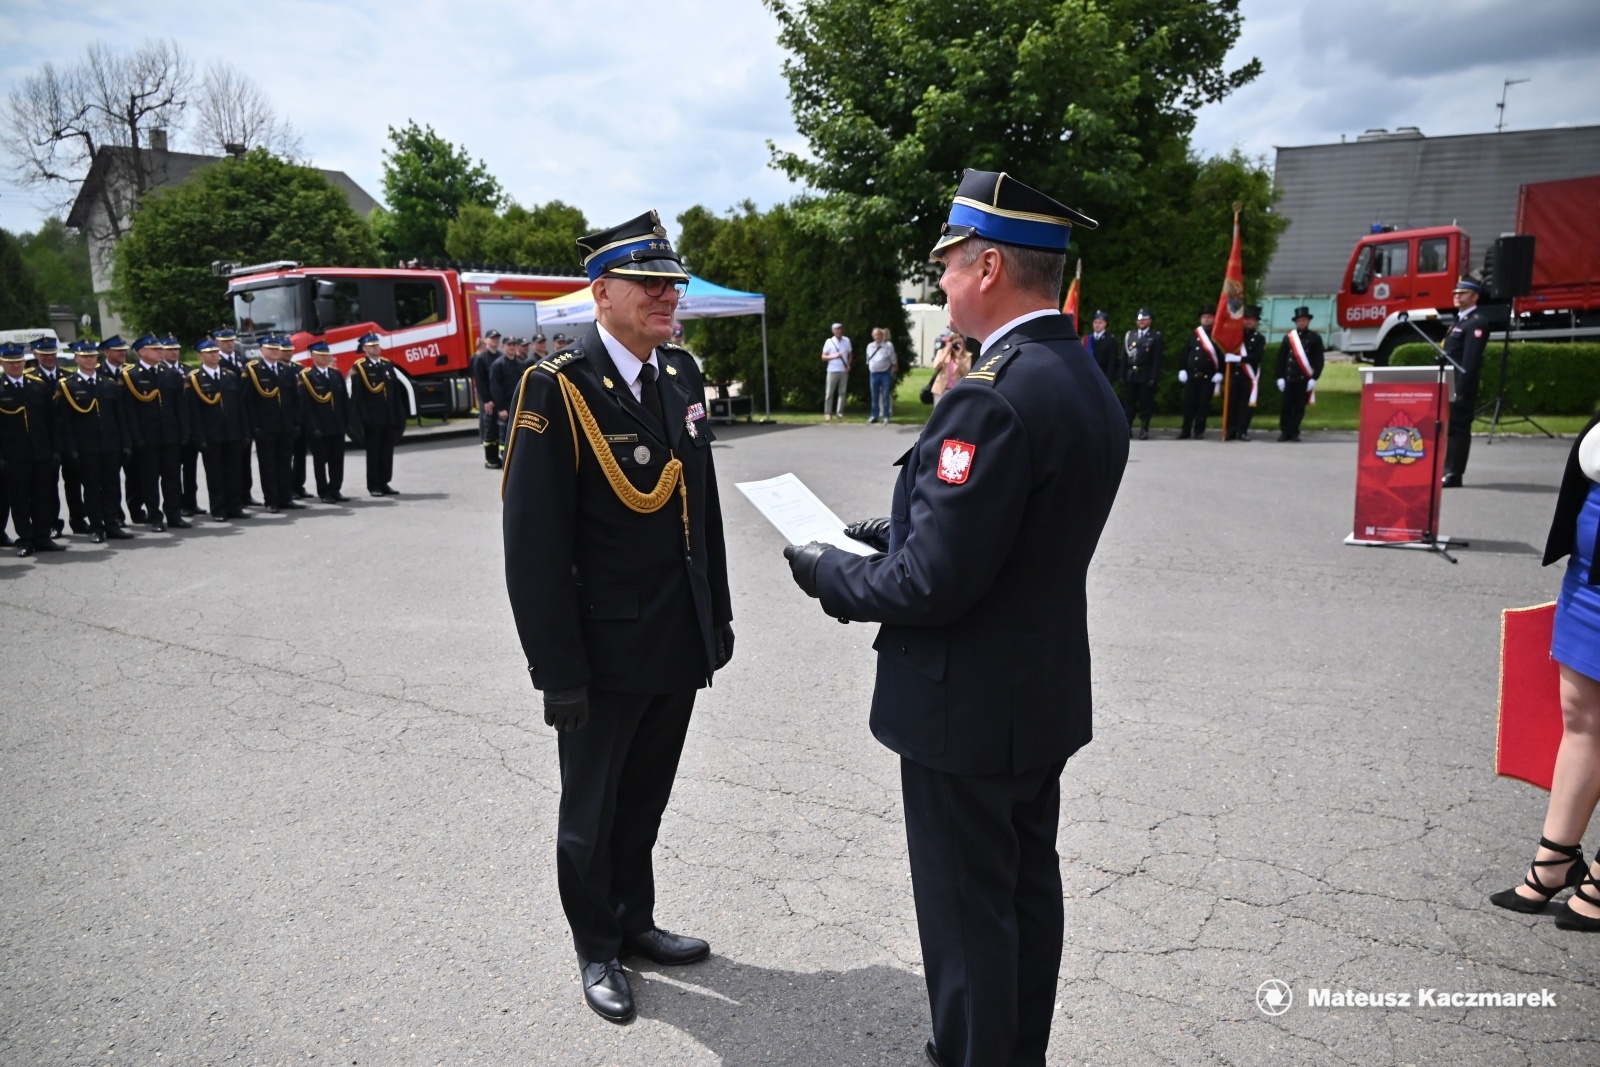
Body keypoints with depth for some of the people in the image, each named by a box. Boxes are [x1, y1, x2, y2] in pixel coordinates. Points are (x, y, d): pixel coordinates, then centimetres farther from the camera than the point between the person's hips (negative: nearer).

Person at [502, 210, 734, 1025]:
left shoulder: (682, 374, 5)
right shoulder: (556, 388, -16)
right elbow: (533, 543, -17)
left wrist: (717, 615, 11)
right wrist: (558, 667, -17)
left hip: (681, 644, 6)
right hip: (605, 650, -5)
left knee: (645, 800, 21)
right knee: (592, 810, 15)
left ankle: (635, 921, 42)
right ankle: (596, 948, 36)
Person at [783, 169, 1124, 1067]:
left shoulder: (994, 397, -26)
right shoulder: (1088, 381, 5)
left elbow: (931, 585, -26)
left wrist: (830, 573, -9)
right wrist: (901, 529, 11)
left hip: (970, 707, -10)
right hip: (1048, 694, 10)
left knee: (969, 914, 9)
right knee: (1027, 887, 23)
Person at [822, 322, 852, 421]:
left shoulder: (846, 340, 6)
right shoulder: (829, 341, -2)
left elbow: (850, 354, 17)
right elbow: (823, 357, 0)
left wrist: (848, 365, 0)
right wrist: (834, 356, -16)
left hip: (844, 371, 3)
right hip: (832, 371, -3)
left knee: (842, 392, 2)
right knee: (829, 393, -3)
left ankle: (840, 413, 5)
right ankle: (827, 413, 1)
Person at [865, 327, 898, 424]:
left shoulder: (888, 345, -4)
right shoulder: (870, 346, 8)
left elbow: (893, 361, 0)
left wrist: (893, 372, 0)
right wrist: (870, 371, 14)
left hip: (885, 374, -4)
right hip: (873, 374, 4)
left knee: (886, 396, 0)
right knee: (875, 397, 9)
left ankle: (886, 417, 6)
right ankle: (875, 416, 17)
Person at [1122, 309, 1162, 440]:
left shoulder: (1156, 336, 1)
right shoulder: (1129, 335, 12)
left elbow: (1157, 359, -4)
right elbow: (1124, 357, 10)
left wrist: (1154, 378, -11)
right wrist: (1123, 375, 4)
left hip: (1146, 376, -3)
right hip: (1130, 375, 3)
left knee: (1145, 404, 1)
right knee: (1128, 403, 3)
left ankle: (1144, 430, 5)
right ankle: (1127, 429, 8)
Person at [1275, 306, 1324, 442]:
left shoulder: (1315, 338, 3)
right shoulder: (1288, 337, 7)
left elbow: (1319, 359, 0)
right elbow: (1281, 358, 7)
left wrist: (1314, 378, -7)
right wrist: (1280, 377, 0)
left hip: (1305, 379, -1)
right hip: (1289, 378, 1)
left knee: (1299, 407, 3)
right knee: (1287, 406, 2)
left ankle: (1294, 432, 10)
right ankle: (1284, 431, 9)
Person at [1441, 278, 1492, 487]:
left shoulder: (1476, 322, -10)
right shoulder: (1461, 319, 20)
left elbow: (1470, 360, -18)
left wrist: (1461, 390, -23)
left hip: (1461, 386, -10)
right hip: (1450, 384, 10)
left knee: (1457, 428, -7)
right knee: (1450, 428, 11)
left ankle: (1453, 474, -6)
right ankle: (1448, 472, 16)